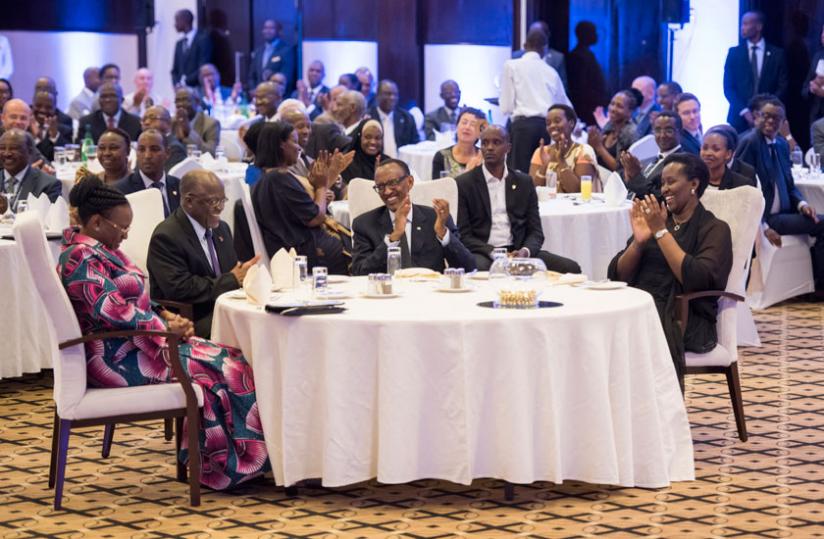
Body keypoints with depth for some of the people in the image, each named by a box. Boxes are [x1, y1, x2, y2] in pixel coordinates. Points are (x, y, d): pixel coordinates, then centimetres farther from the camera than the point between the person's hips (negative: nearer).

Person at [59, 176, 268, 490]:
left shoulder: (97, 250, 16)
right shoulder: (81, 258, -17)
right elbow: (112, 311, -25)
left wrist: (166, 317, 0)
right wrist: (165, 327, -16)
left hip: (129, 346, 10)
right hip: (114, 360, -10)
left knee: (226, 360, -4)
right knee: (213, 368, -16)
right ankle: (232, 464, -9)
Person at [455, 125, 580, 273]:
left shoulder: (524, 182, 14)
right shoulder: (463, 183, 4)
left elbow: (535, 231, 10)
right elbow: (463, 235, -2)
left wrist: (525, 251, -13)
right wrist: (492, 253, -18)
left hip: (517, 252, 4)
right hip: (483, 254, -4)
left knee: (571, 268, -19)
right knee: (479, 268, -40)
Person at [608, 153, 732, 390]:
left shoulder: (714, 228, 6)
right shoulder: (654, 220, 22)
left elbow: (696, 279, -13)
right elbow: (617, 275, 14)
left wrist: (661, 232, -9)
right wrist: (638, 241, -3)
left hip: (684, 319, -5)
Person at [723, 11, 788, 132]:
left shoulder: (777, 54, 5)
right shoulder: (734, 52, 7)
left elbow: (782, 87, 3)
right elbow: (728, 87, 2)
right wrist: (744, 111, -10)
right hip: (739, 118, 1)